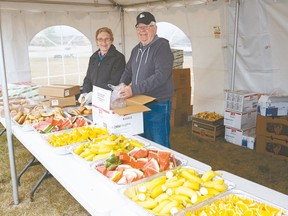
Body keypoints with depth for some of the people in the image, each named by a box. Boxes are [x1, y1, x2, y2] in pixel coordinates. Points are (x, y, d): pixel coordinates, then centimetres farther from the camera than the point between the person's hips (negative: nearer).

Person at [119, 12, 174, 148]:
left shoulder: (162, 46, -12)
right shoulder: (136, 49, 13)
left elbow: (161, 75, -24)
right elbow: (128, 70, 20)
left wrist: (134, 89, -29)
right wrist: (122, 86, -3)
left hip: (158, 105, -7)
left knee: (159, 146, 2)